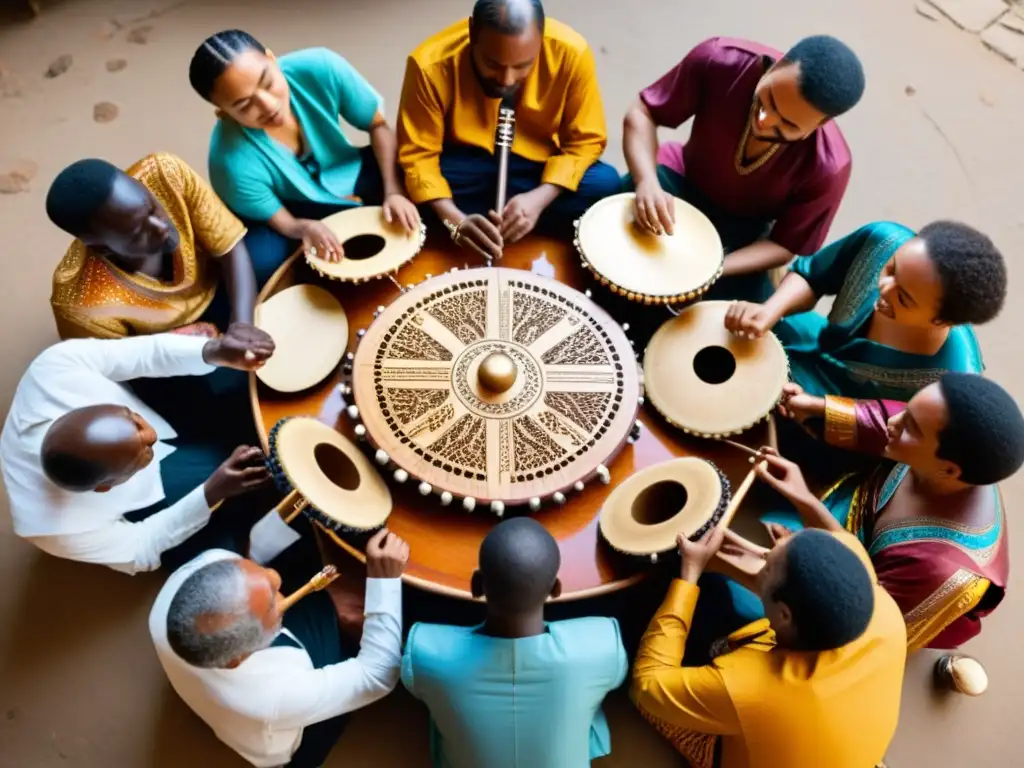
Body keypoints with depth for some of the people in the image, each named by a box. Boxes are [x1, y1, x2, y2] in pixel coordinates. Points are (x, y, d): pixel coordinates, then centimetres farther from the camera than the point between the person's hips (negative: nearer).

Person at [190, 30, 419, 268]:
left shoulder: (319, 67, -27)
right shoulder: (235, 162, -34)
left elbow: (378, 125, -13)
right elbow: (283, 223, -18)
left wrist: (393, 191, -26)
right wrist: (305, 228, -42)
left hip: (352, 174, 3)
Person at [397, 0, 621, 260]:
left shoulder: (571, 53, -23)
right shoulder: (431, 64, -26)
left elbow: (585, 141, -14)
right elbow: (418, 154, -20)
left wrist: (540, 198, -30)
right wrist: (456, 221, -36)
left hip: (539, 167, 2)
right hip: (462, 165, -1)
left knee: (605, 184, -26)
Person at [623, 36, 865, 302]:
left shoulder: (827, 166, -31)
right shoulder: (720, 60, -31)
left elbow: (785, 244, -17)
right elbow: (642, 113, -19)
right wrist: (647, 182, -40)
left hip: (742, 232, 0)